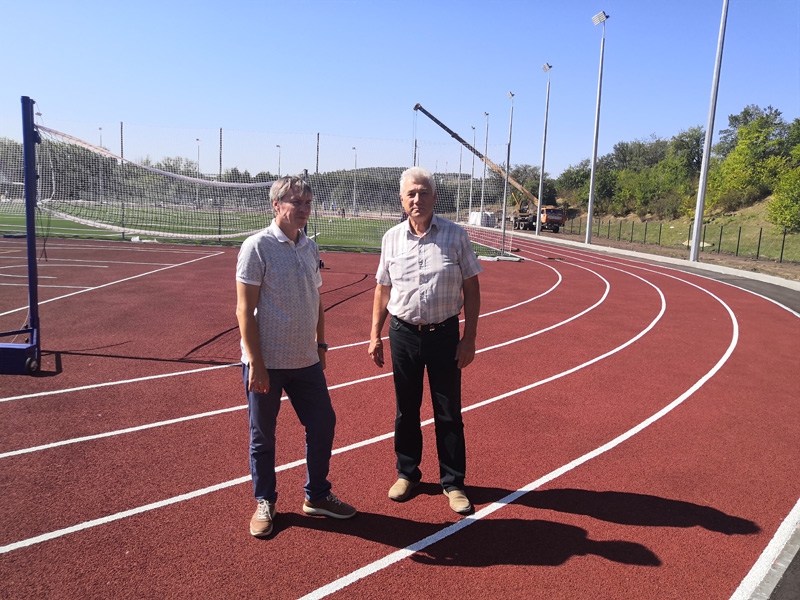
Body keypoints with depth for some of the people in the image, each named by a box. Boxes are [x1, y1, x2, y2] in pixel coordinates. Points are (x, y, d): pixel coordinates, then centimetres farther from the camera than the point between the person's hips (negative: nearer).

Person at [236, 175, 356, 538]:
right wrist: (255, 364, -17)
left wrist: (320, 345, 15)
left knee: (322, 424, 11)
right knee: (262, 436, 9)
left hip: (306, 361, 6)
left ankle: (317, 496, 30)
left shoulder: (310, 248, 8)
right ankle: (264, 502, 29)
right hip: (266, 363, -6)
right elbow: (244, 310, -14)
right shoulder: (257, 247, -12)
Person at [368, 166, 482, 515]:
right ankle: (407, 473, 31)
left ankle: (453, 482, 22)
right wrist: (375, 335, 7)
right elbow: (383, 288, 10)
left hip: (444, 334, -2)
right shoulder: (392, 238, 2)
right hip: (403, 333, 2)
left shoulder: (455, 235, -5)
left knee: (448, 413, 6)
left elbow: (471, 289, -2)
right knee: (406, 409, 14)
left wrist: (469, 338, -6)